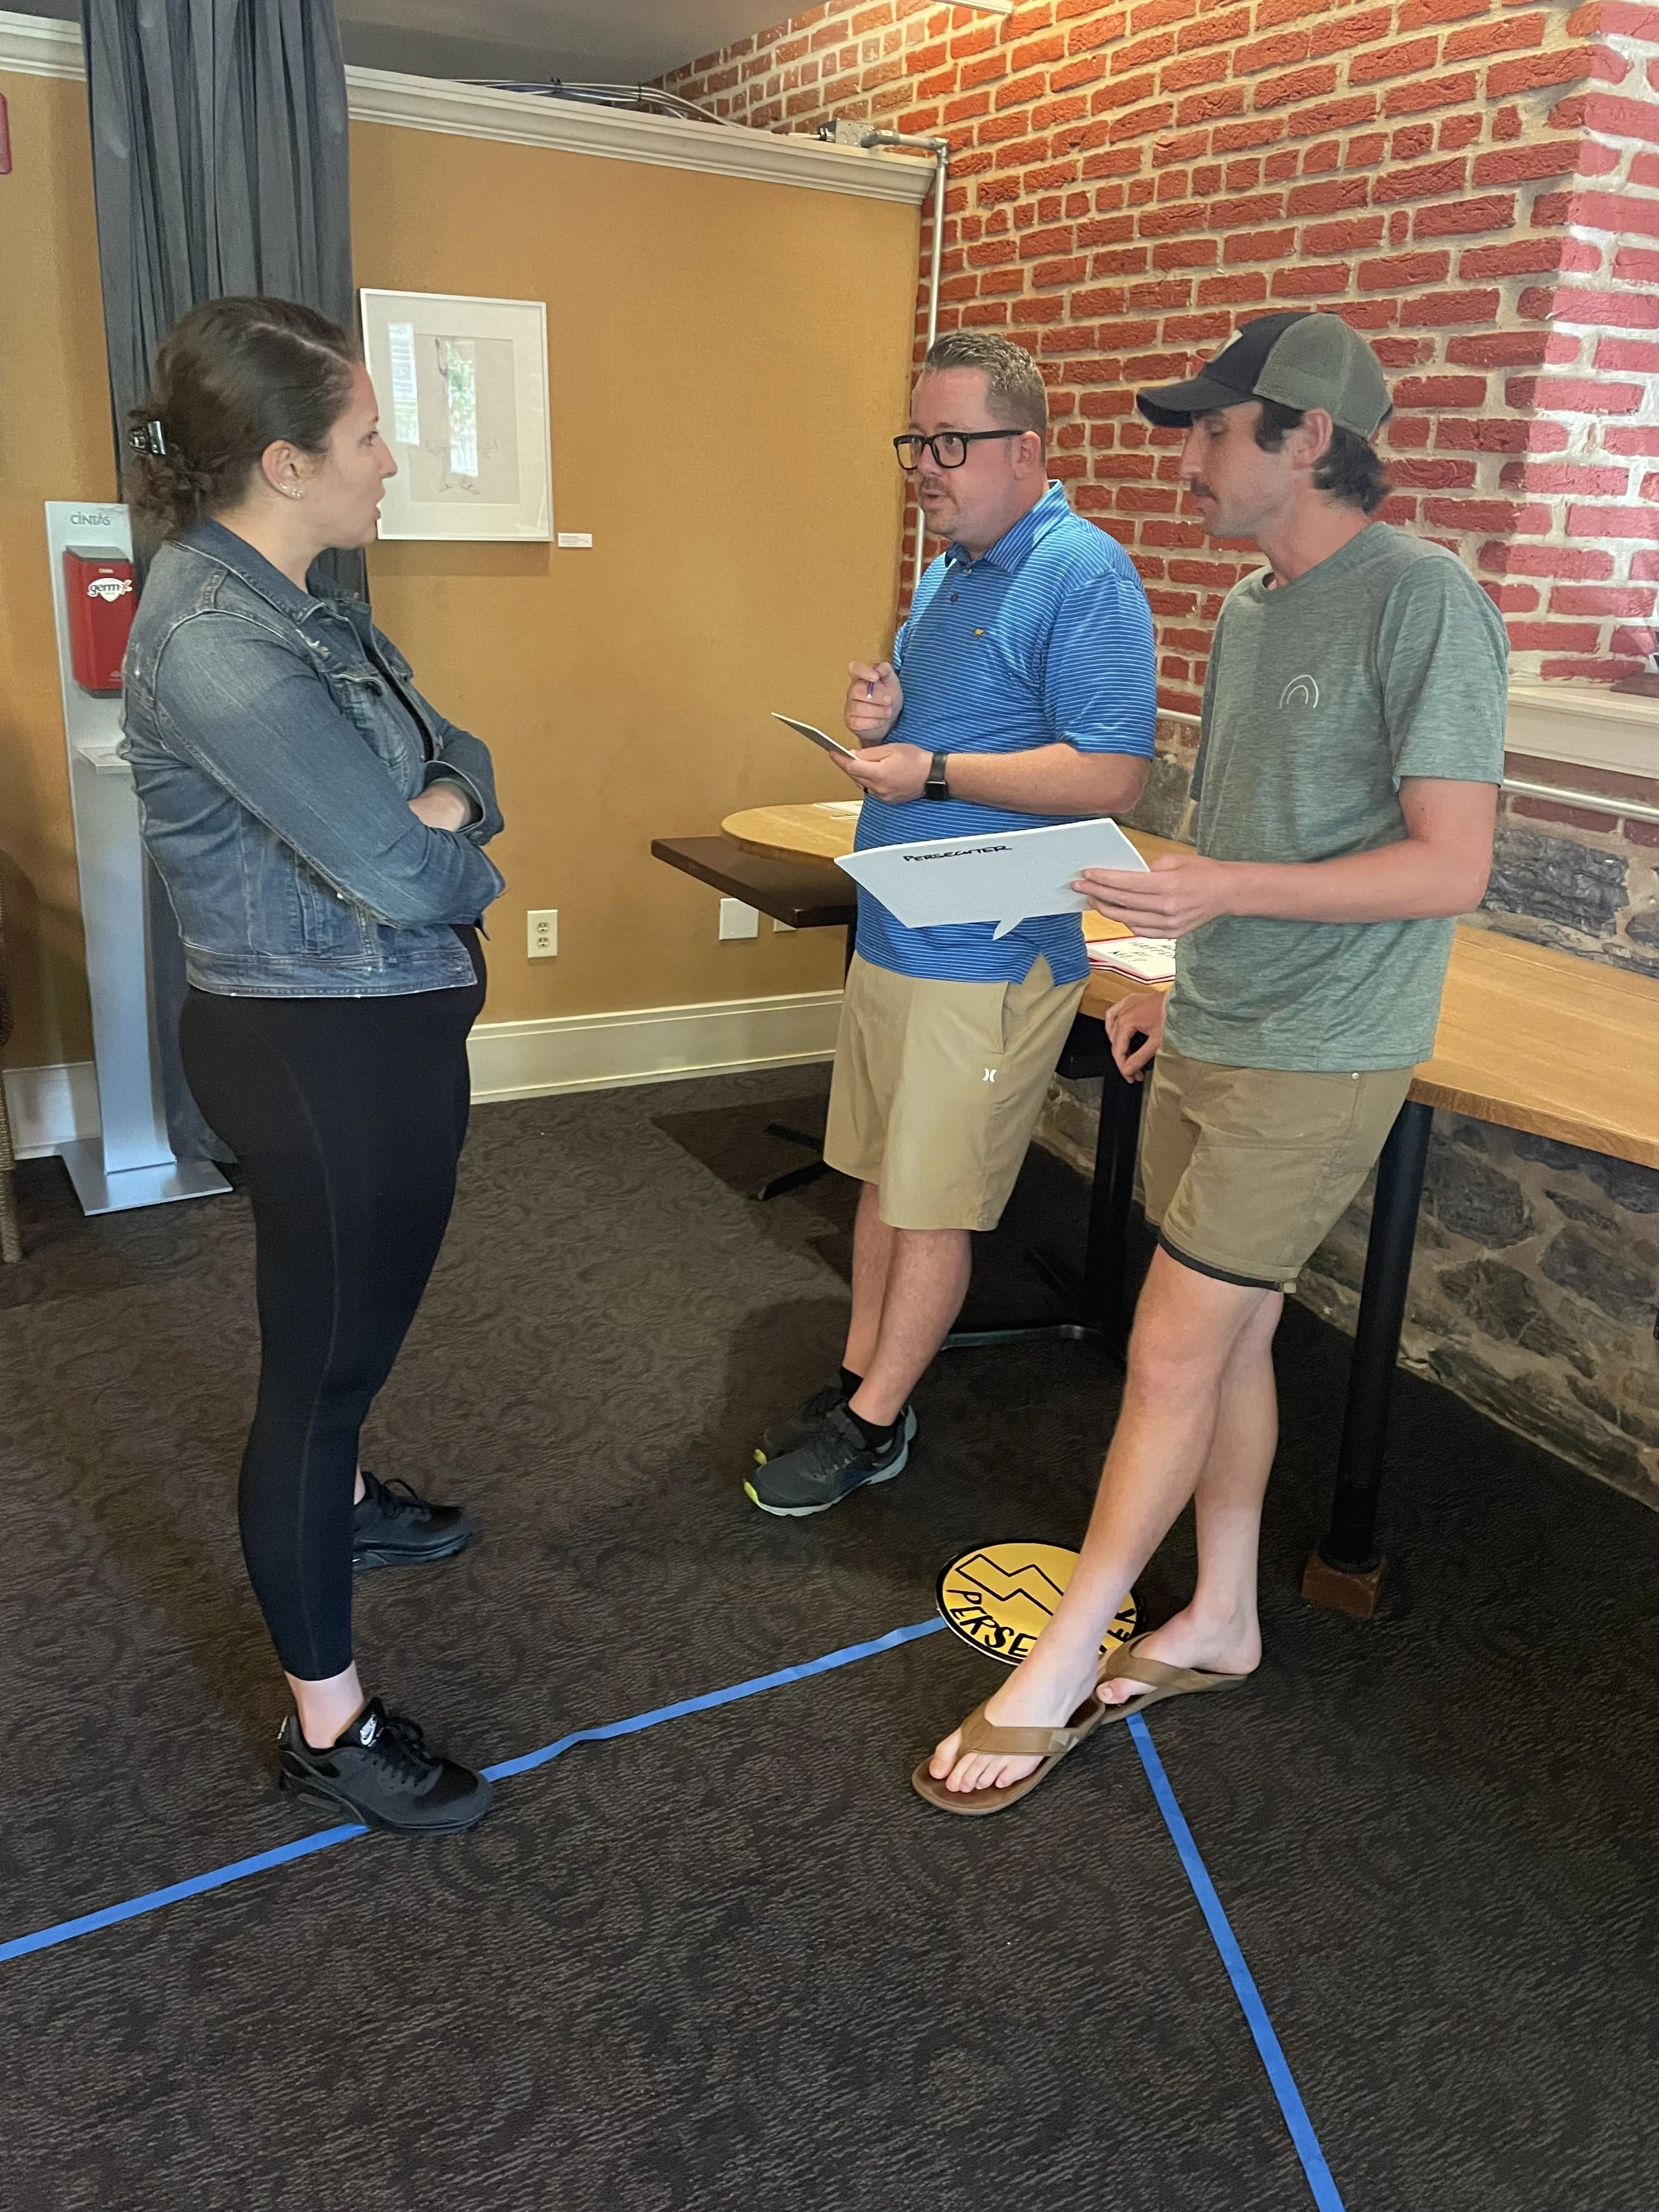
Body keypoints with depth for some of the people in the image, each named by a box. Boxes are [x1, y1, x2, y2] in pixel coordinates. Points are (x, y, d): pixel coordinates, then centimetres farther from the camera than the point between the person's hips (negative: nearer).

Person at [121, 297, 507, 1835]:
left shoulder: (300, 609, 8)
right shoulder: (212, 635, -23)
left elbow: (458, 762, 7)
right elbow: (394, 868, -28)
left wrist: (434, 808, -14)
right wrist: (440, 835, -6)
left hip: (376, 1031, 10)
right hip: (321, 1053, -10)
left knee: (347, 1326, 29)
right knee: (323, 1356, 2)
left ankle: (337, 1504, 55)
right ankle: (325, 1724, 19)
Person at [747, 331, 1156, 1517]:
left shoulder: (1083, 574, -14)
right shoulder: (947, 573, 15)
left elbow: (1112, 775, -23)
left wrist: (931, 771, -22)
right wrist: (882, 717, 1)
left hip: (985, 954, -9)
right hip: (892, 930, 9)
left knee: (929, 1208, 2)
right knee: (884, 1177, 16)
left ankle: (875, 1423, 16)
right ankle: (860, 1381, 29)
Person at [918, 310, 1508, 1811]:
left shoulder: (1426, 603, -15)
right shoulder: (1249, 611, 12)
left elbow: (1450, 866, -20)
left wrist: (1227, 891, -27)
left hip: (1318, 1064, -8)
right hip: (1210, 1037, 8)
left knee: (1172, 1355, -2)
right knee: (1233, 1338, 15)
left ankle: (1063, 1668, 14)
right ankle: (1219, 1627, 31)